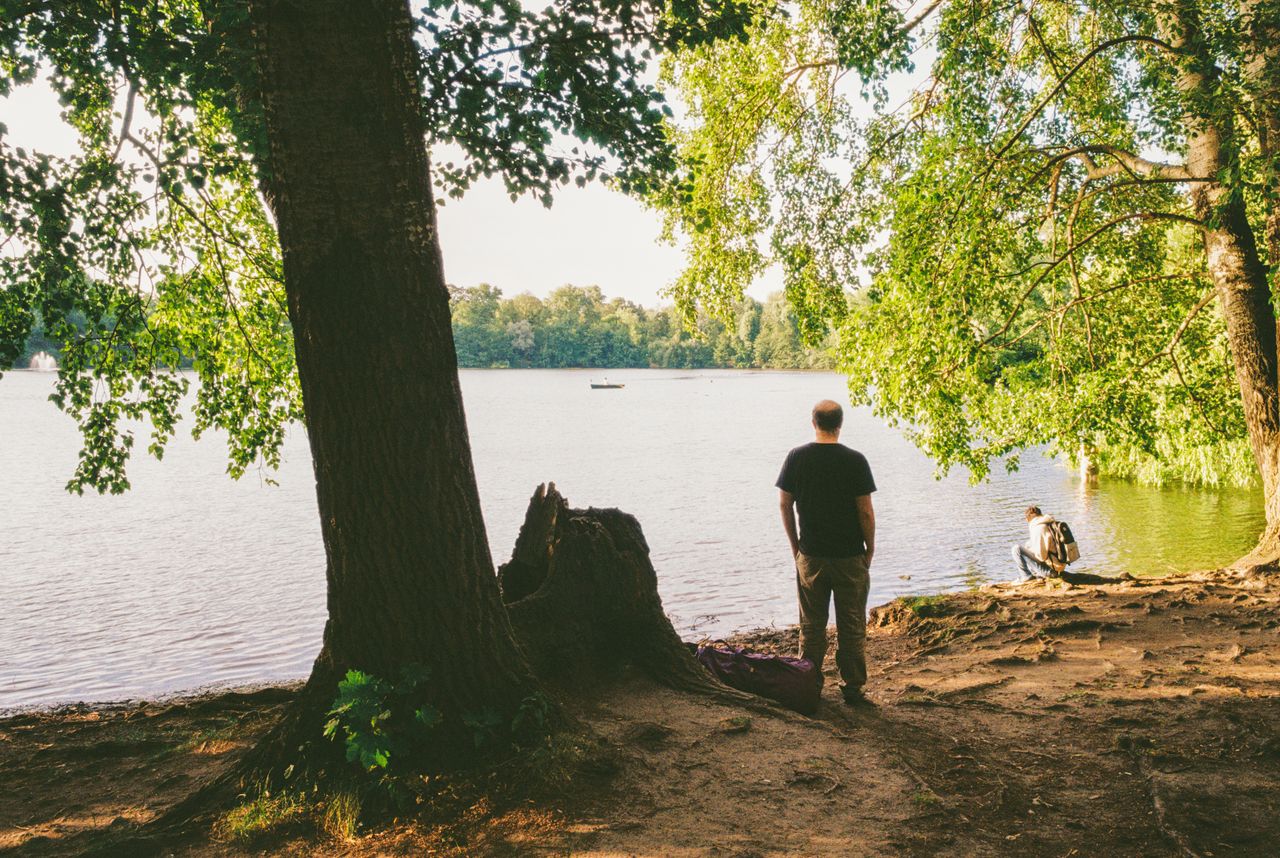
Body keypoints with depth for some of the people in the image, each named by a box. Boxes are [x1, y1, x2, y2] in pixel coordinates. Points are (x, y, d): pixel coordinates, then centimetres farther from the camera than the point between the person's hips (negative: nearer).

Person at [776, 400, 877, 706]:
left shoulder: (796, 457, -4)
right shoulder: (854, 460, -11)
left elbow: (785, 505, 1)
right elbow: (866, 512, -10)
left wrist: (795, 544, 12)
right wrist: (870, 547, 4)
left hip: (810, 555, 2)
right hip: (850, 556, -2)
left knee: (811, 625, 12)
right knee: (852, 626, 9)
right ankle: (852, 687, 15)